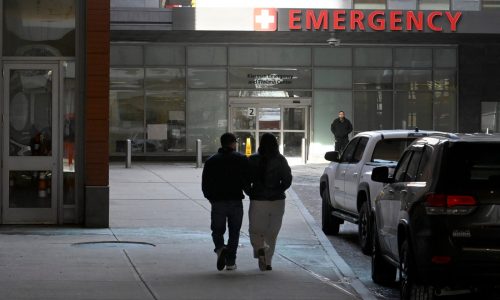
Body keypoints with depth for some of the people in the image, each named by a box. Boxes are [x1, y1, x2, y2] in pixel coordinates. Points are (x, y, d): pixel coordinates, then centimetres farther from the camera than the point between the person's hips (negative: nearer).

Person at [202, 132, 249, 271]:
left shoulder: (211, 161, 6)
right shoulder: (242, 159, 0)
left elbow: (205, 185, 5)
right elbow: (248, 181, -4)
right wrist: (249, 192, 16)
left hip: (217, 202, 1)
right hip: (236, 202, -1)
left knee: (217, 230, 11)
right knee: (234, 232, 9)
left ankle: (220, 248, -19)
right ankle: (230, 262, 6)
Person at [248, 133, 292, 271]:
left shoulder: (253, 160, -5)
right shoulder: (281, 160, -3)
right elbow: (287, 180, -3)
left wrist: (251, 192, 13)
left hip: (258, 201, -1)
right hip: (277, 201, 2)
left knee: (255, 230, 11)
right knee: (272, 233, 13)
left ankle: (260, 249, -17)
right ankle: (267, 262, 12)